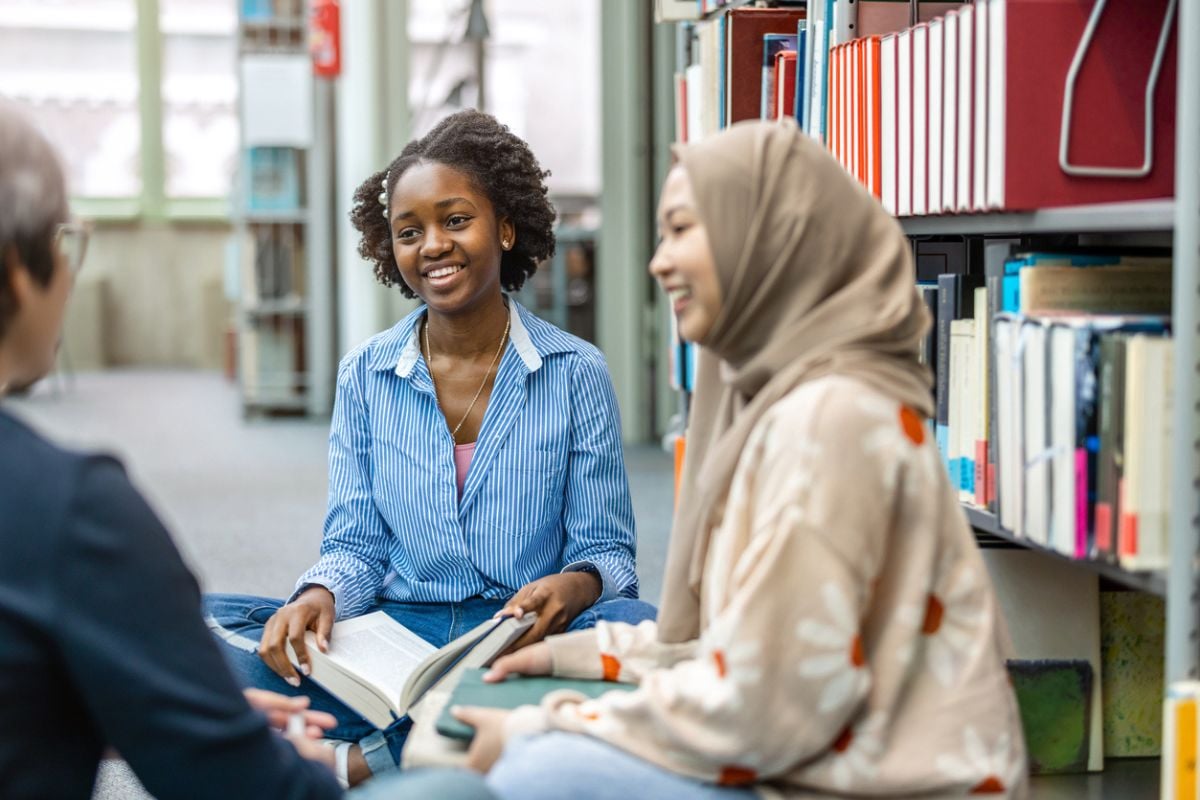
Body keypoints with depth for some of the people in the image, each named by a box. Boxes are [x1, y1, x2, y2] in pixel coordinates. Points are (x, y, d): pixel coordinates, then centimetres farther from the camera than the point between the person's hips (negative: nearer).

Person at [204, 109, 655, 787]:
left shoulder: (576, 373, 3)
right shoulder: (365, 375, 9)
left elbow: (607, 549, 3)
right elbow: (356, 545, 9)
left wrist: (573, 586, -22)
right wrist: (320, 597, -16)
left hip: (526, 645, -1)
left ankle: (368, 760, -29)